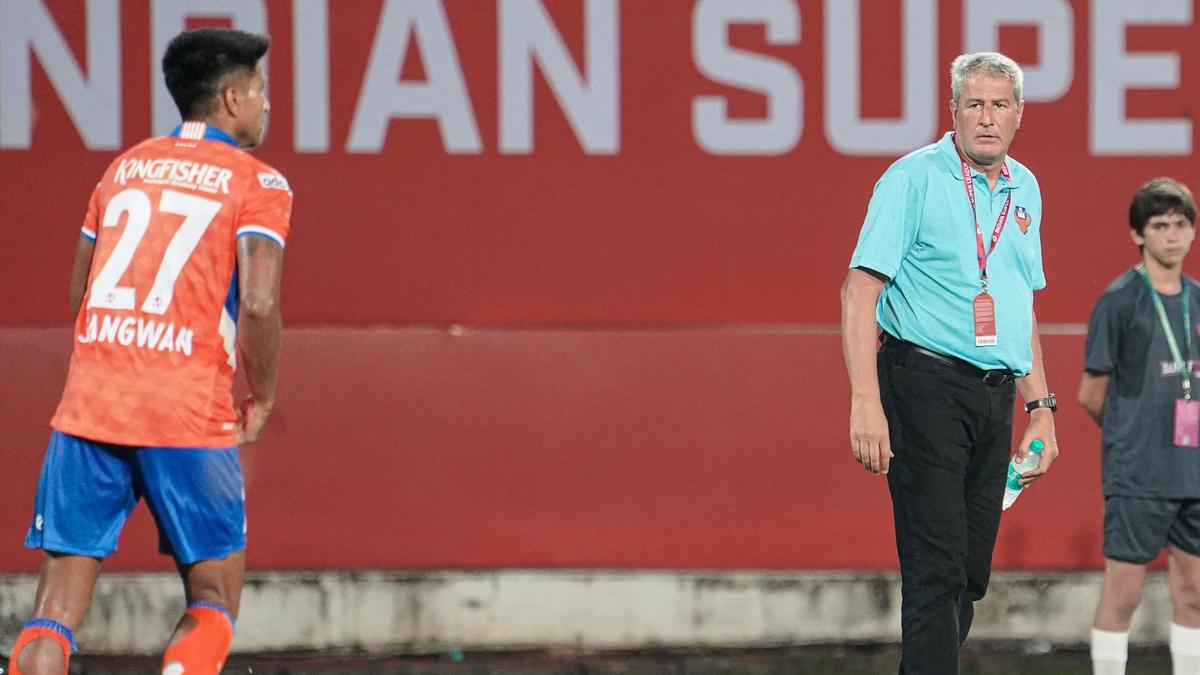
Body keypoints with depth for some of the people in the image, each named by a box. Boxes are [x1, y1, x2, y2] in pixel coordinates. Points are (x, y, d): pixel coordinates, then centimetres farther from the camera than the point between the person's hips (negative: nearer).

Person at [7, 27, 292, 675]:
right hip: (189, 421, -4)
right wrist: (261, 398, 2)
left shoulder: (125, 166, 17)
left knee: (59, 603, 3)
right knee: (213, 596, 8)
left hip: (88, 404, 4)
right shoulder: (257, 183, 0)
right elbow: (258, 304, -13)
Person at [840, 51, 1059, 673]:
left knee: (970, 573, 8)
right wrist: (866, 402, -21)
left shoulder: (1024, 190, 15)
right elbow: (860, 290, -11)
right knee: (937, 568, -14)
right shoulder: (913, 178, -6)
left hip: (996, 392, 7)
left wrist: (1040, 406, 19)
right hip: (925, 383, -7)